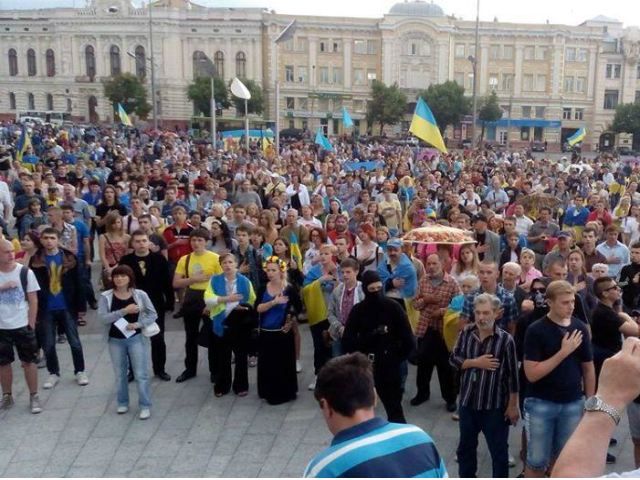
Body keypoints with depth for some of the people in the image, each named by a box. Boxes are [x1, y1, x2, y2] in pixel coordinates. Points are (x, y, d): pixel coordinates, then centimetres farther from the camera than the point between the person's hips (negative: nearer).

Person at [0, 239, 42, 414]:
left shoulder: (25, 272, -7)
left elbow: (33, 300, -3)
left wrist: (31, 325, -5)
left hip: (23, 326, -2)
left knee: (29, 361, 5)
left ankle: (34, 397, 16)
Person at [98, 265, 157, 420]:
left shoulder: (140, 294, -6)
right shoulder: (106, 296, -6)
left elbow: (153, 314, -2)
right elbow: (103, 318, -16)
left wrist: (138, 324, -17)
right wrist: (124, 311, -23)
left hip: (136, 338, -1)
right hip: (115, 340, 1)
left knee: (141, 374, -1)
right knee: (120, 374, 14)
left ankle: (145, 406, 9)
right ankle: (122, 403, 31)